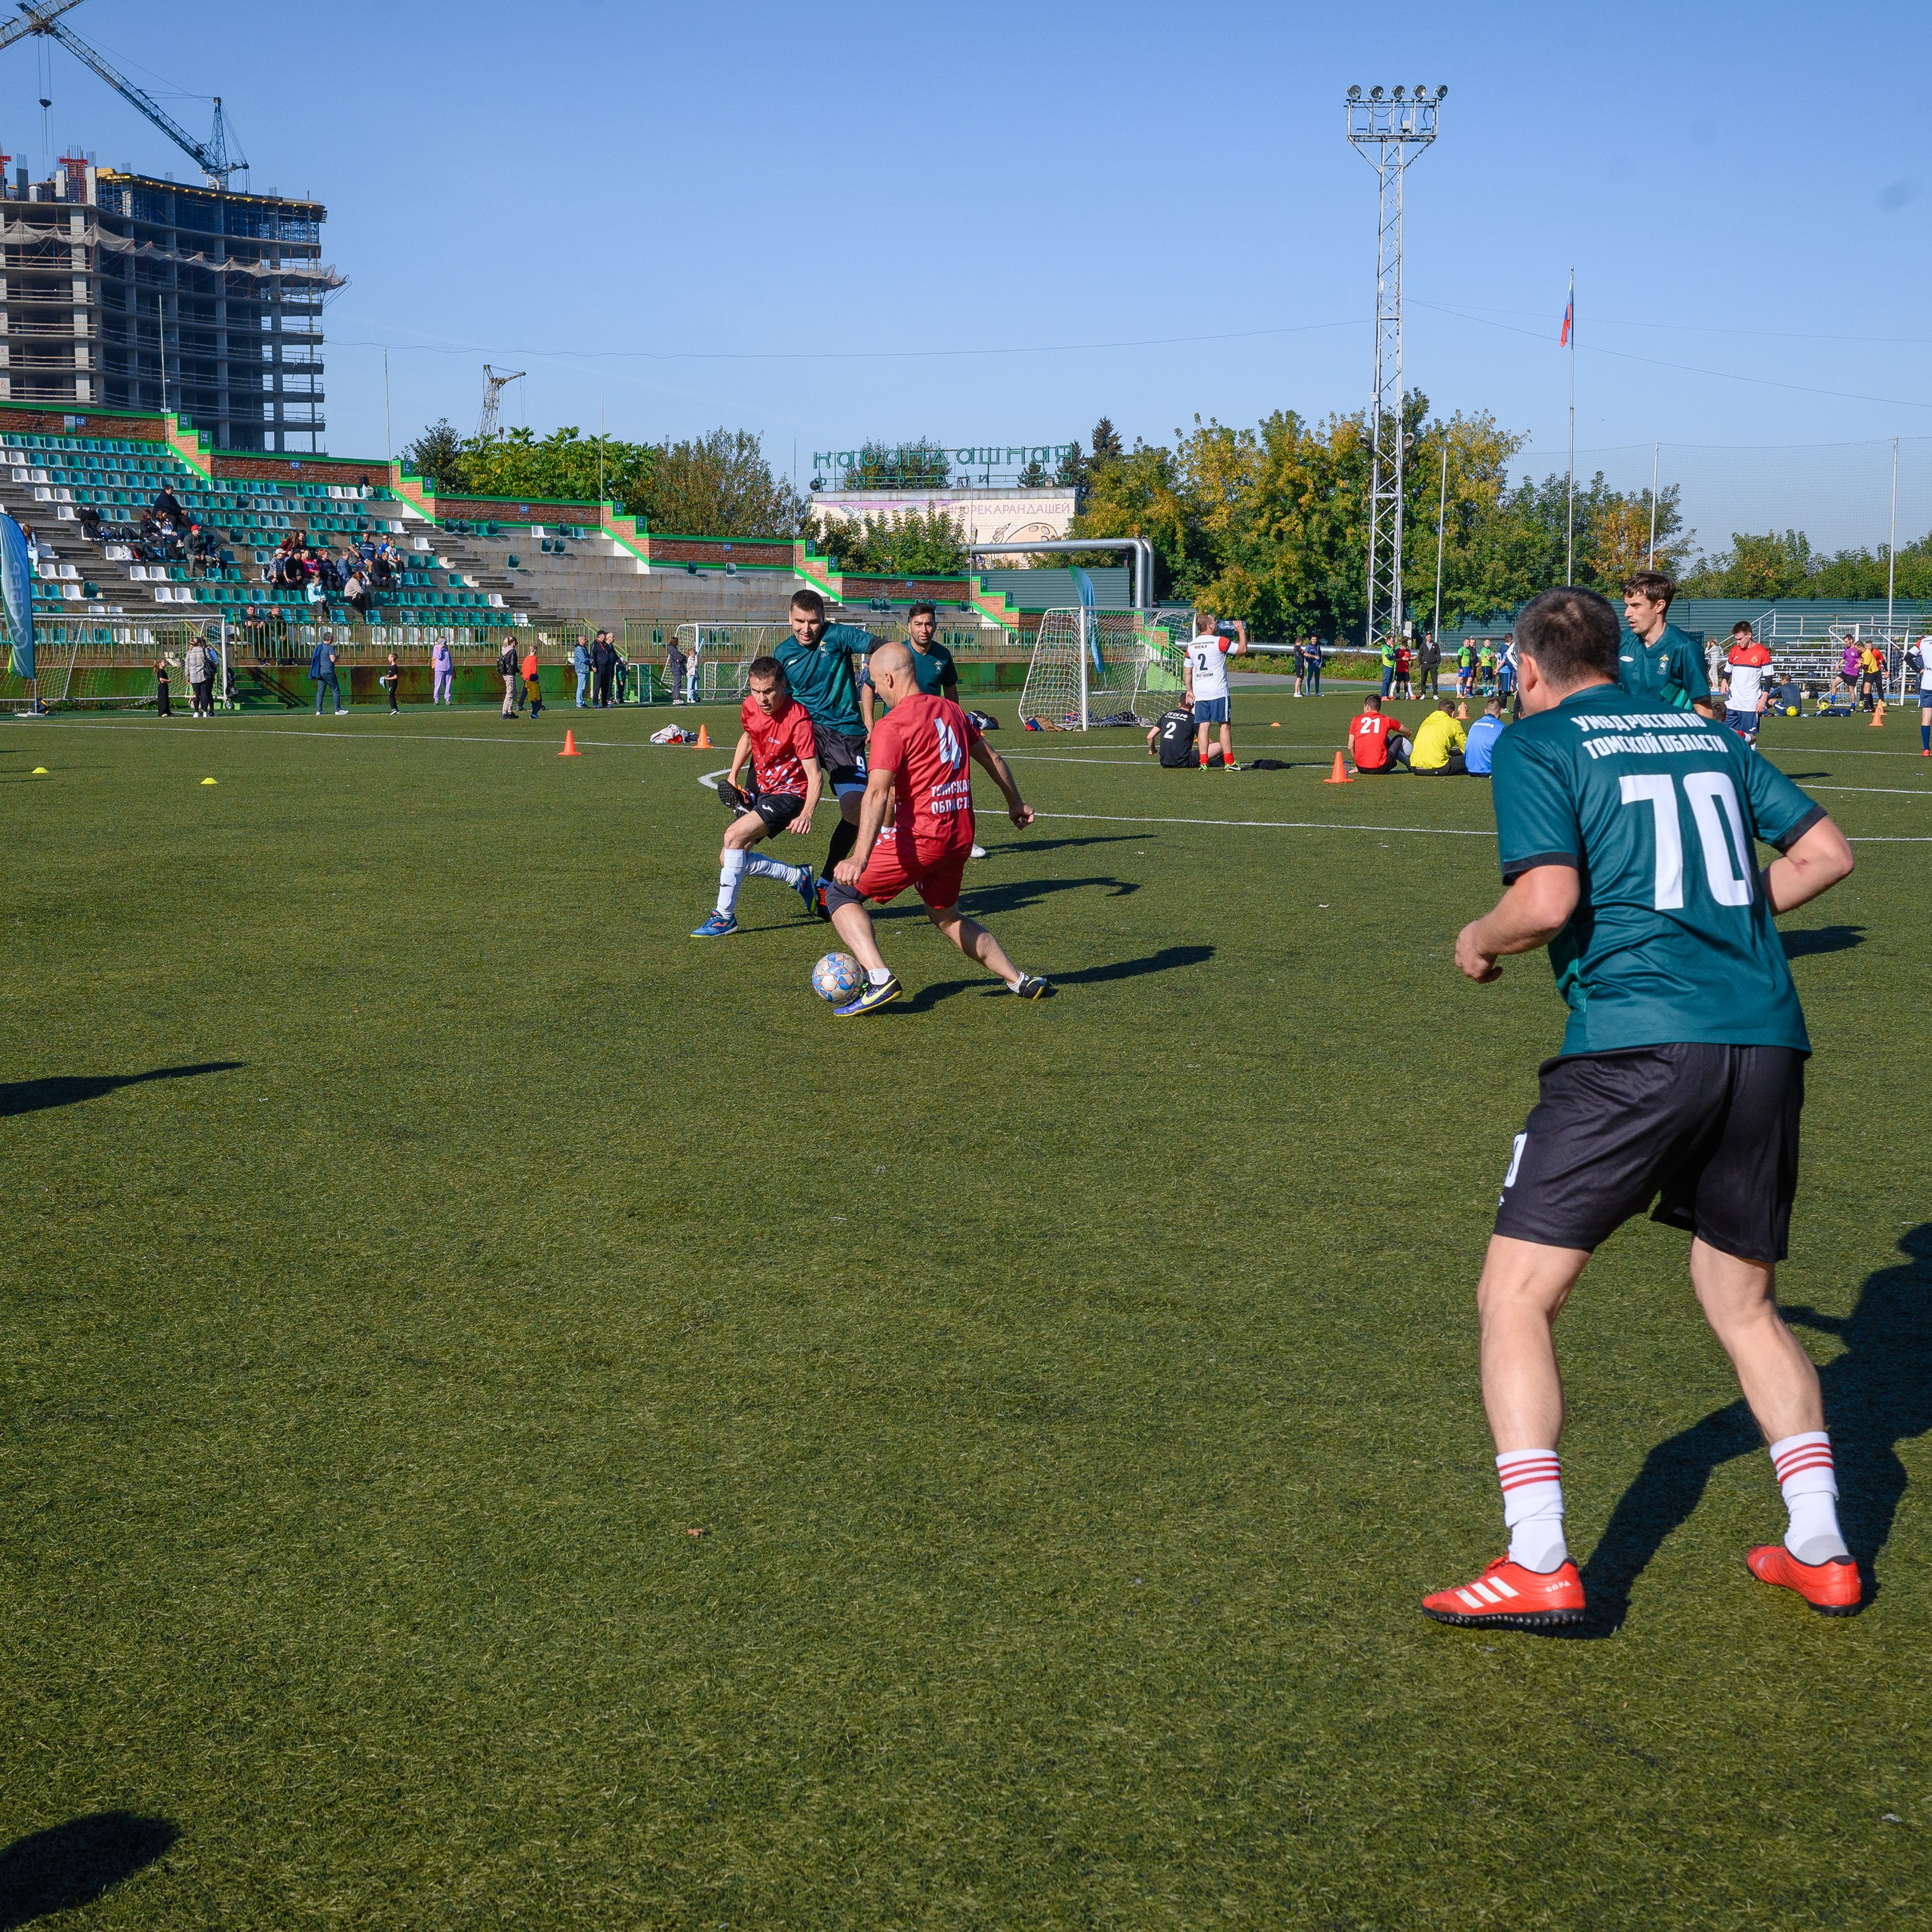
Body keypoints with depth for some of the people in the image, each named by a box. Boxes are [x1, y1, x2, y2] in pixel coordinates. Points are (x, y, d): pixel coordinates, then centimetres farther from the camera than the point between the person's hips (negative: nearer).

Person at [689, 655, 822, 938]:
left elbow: (815, 775, -27)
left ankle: (725, 917, -17)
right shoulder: (750, 707, -5)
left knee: (734, 835, -26)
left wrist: (807, 813, -43)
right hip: (761, 789, 8)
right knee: (728, 860, 7)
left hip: (789, 794, -8)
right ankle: (799, 878, 22)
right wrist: (732, 775, 10)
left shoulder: (797, 719, -24)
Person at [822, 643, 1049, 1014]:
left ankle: (880, 979, -14)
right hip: (960, 836, 8)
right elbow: (991, 758, 23)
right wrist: (1016, 802, 39)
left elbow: (877, 794, -23)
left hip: (920, 837, -8)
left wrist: (860, 858, -32)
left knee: (840, 893, 3)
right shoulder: (950, 710, 11)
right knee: (947, 917, 28)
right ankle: (1020, 980, 23)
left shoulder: (892, 725, -12)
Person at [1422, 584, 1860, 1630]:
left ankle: (1538, 1565, -5)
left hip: (1635, 1044, -6)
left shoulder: (1536, 744, 1)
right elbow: (1825, 850, 20)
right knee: (1746, 1306, 21)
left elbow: (1548, 900, -12)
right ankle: (1819, 1549, 19)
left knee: (1515, 1297, 3)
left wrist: (1478, 941, 6)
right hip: (1766, 1042, 6)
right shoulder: (1705, 732, 19)